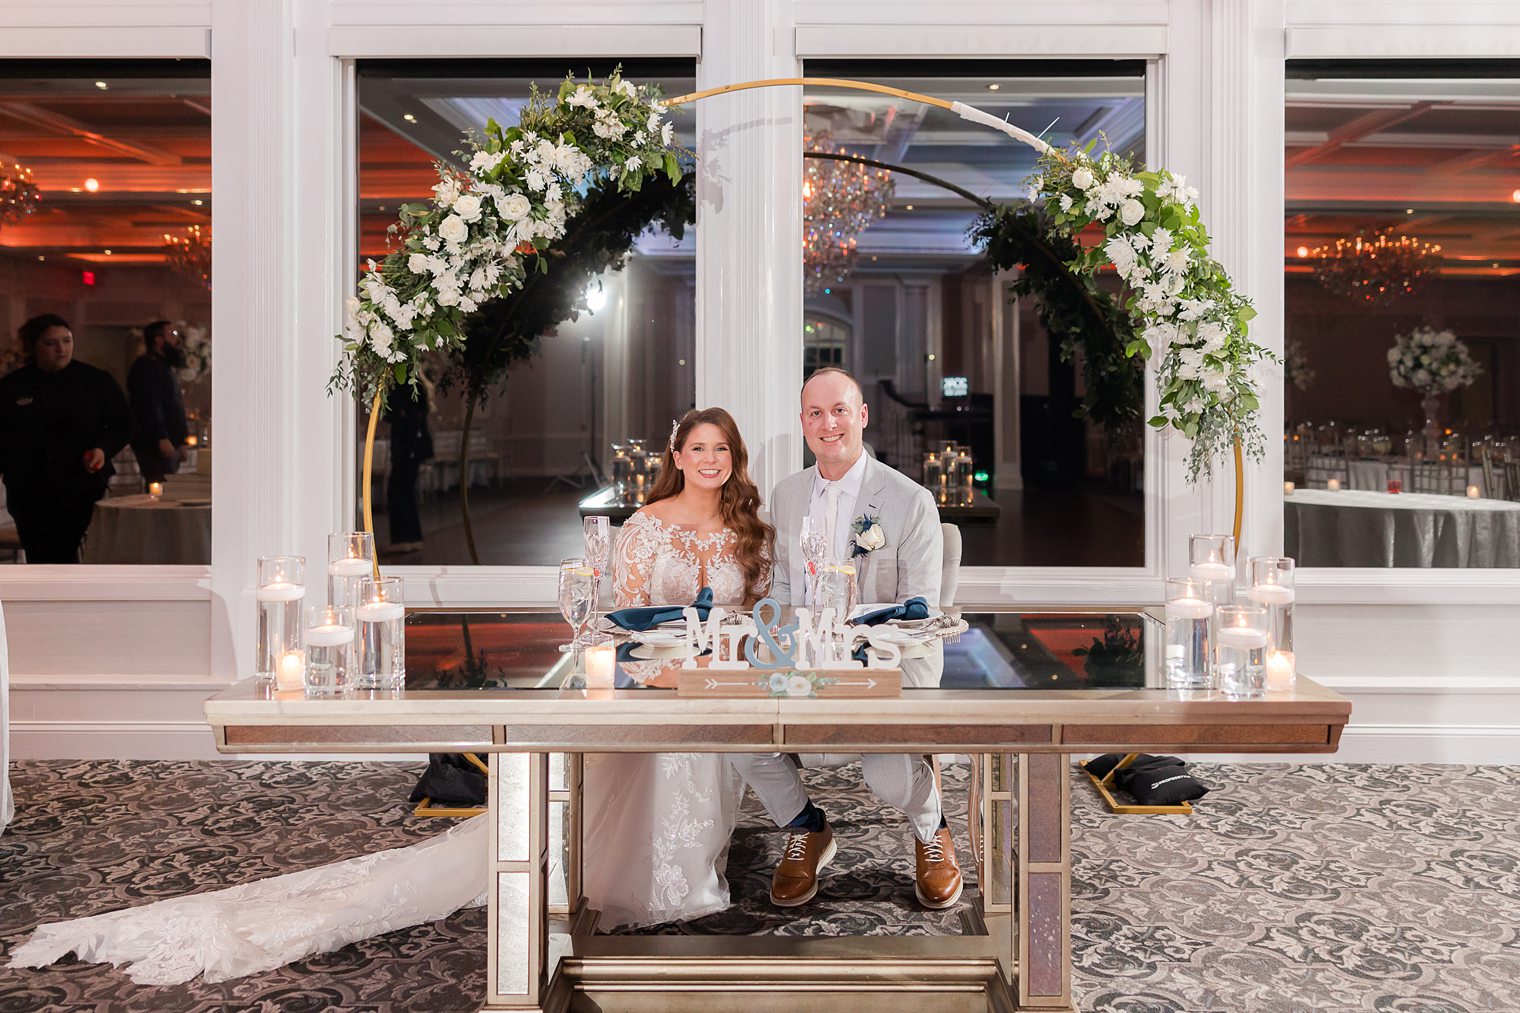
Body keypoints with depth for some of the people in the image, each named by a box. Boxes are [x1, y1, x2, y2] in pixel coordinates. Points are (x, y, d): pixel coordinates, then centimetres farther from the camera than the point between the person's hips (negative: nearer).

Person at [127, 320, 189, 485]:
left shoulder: (164, 366, 23)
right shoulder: (146, 365, -9)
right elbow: (149, 405, -20)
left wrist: (179, 442, 22)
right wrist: (162, 438, -26)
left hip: (170, 445, 10)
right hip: (156, 445, -10)